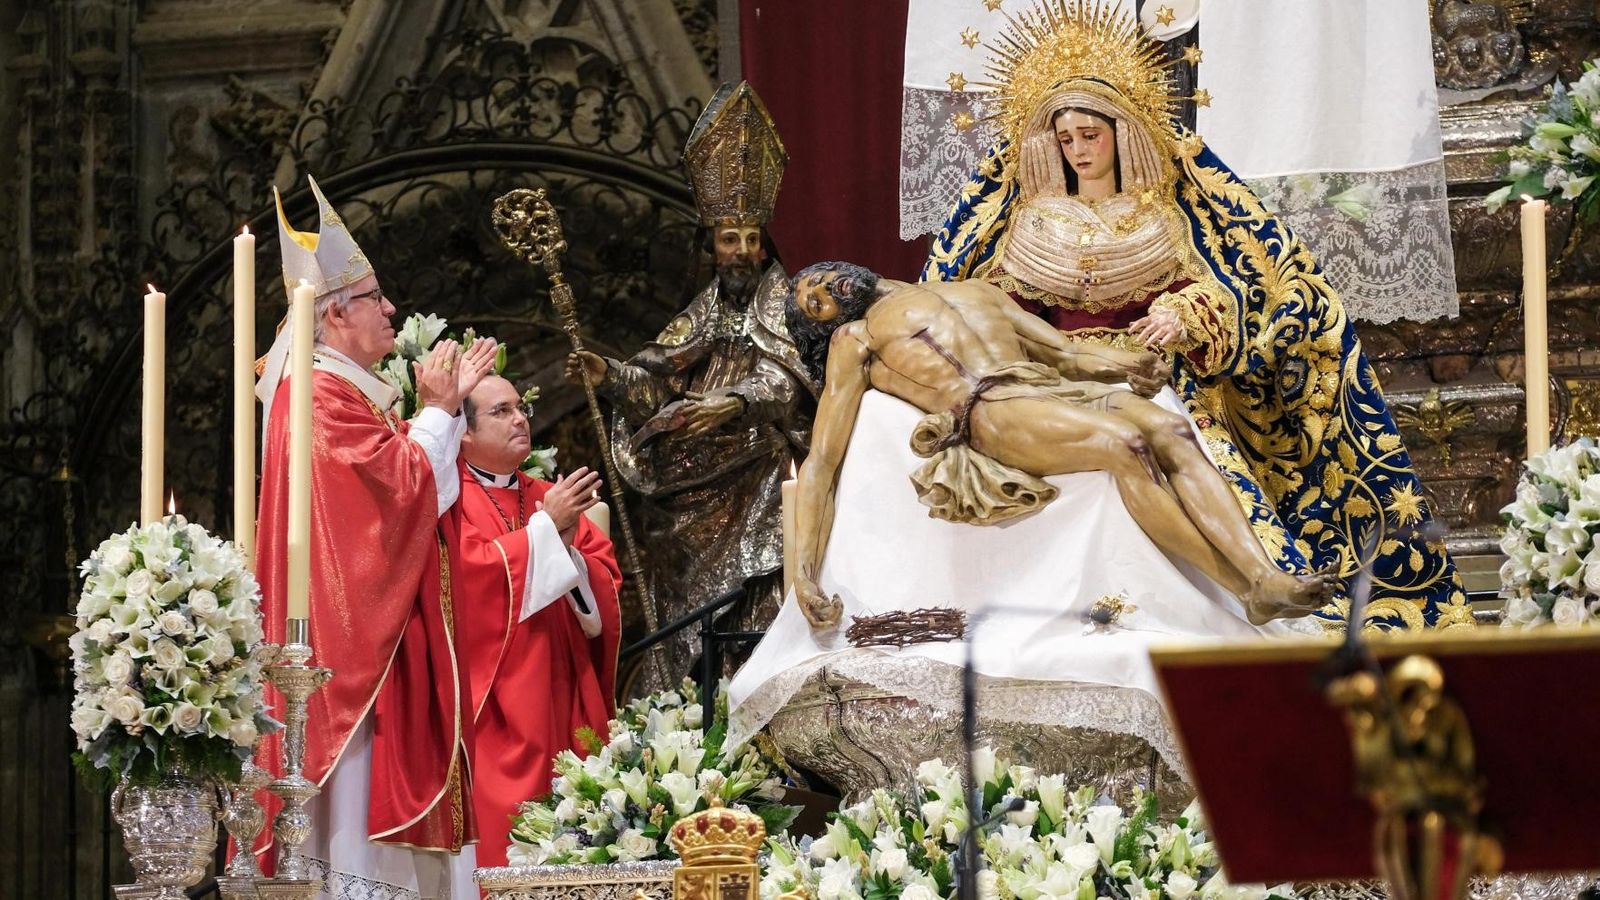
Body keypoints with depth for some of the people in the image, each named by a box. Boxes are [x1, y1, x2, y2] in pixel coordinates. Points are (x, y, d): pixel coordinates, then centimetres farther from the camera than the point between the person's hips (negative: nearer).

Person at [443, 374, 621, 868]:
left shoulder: (553, 499, 18)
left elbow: (607, 584, 11)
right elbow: (467, 573, -15)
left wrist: (568, 544, -9)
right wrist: (546, 529, -12)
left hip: (562, 695, 6)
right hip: (493, 701, -5)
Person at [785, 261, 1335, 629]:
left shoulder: (975, 292, 36)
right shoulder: (853, 341, 22)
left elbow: (1066, 354, 28)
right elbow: (821, 462, 12)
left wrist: (1115, 365, 2)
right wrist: (805, 576, -1)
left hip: (1052, 387, 5)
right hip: (988, 409, -5)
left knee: (1173, 432, -26)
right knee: (1127, 445, -32)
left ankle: (1266, 576, -42)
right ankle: (1249, 591, -38)